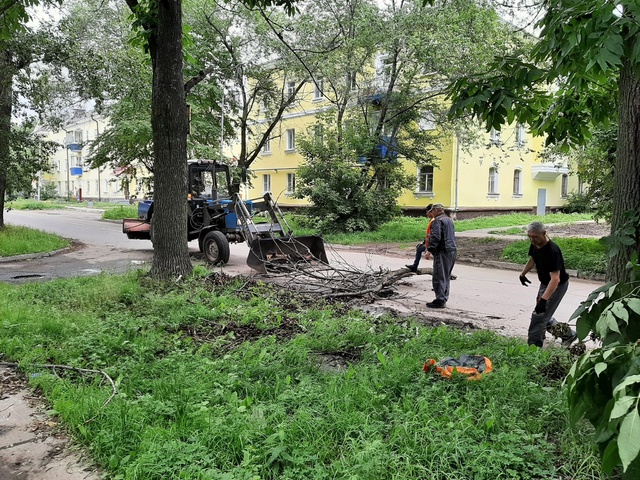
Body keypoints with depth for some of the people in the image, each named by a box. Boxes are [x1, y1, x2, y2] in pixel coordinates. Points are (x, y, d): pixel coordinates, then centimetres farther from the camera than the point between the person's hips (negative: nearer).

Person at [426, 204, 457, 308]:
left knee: (439, 277, -7)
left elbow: (436, 237, -21)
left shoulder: (438, 221, -11)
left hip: (442, 251, -10)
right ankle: (444, 298, 21)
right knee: (446, 276, 15)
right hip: (452, 250, 10)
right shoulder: (449, 220, 19)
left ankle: (440, 300, -8)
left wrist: (430, 249, -16)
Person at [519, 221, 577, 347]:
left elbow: (555, 279, -41)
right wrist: (523, 274, 25)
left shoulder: (552, 251, -34)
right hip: (544, 283, 9)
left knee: (539, 316, -11)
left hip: (557, 285, -9)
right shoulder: (534, 245, -8)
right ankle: (568, 334, 37)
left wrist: (543, 299, -48)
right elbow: (532, 260, 16)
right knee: (544, 315, 20)